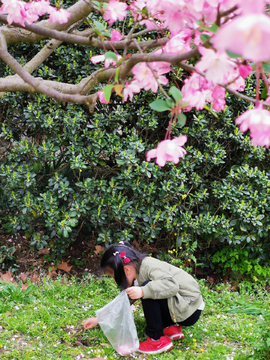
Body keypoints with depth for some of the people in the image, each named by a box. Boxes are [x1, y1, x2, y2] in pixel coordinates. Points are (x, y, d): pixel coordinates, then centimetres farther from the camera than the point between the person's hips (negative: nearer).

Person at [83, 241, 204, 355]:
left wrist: (143, 292, -39)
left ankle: (158, 339, -12)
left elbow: (172, 285, -34)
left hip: (190, 311, -10)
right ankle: (171, 327, 13)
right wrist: (99, 319, 15)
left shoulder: (149, 266, -21)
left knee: (148, 289, -24)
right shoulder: (137, 276, 7)